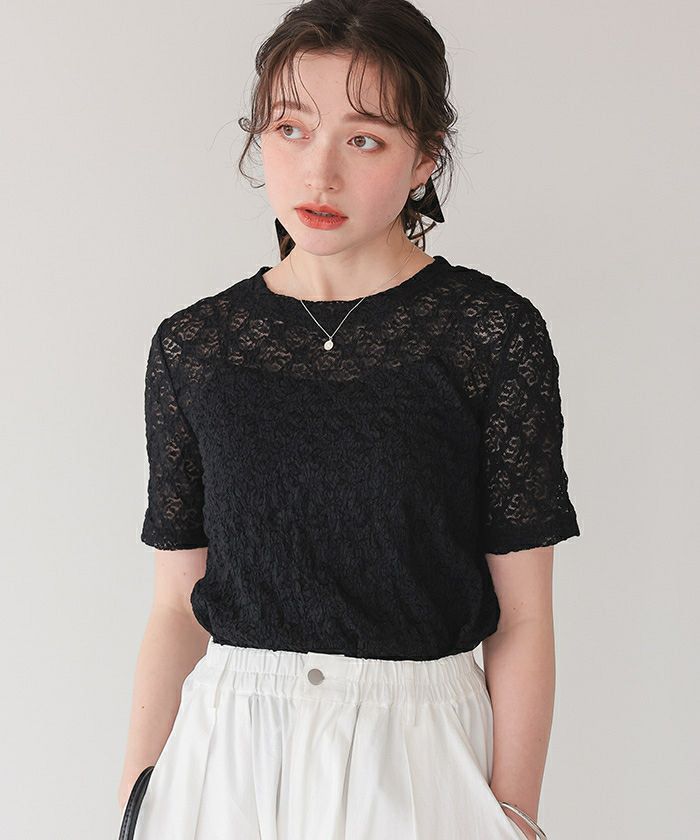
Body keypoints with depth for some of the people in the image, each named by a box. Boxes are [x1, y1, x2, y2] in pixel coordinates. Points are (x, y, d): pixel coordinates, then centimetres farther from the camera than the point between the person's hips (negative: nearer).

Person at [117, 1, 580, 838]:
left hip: (417, 746, -2)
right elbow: (176, 605, 3)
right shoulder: (193, 345, 0)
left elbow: (522, 619, -6)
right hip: (224, 751, 2)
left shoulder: (494, 333, -8)